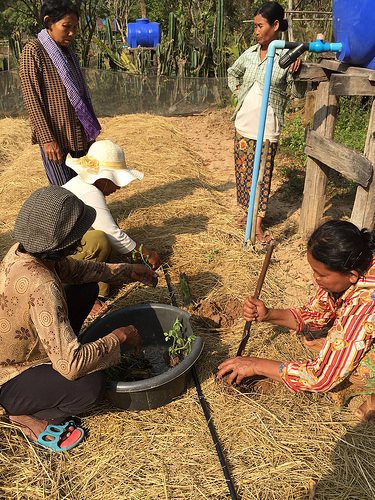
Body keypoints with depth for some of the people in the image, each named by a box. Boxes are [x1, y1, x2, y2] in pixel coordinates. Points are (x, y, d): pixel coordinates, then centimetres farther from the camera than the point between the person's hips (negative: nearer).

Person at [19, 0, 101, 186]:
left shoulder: (67, 51, 16)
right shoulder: (33, 51, -7)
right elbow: (32, 100, -12)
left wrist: (89, 133, 20)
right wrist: (47, 139, -19)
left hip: (78, 135, 7)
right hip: (55, 137, -7)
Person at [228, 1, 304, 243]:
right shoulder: (250, 53, 6)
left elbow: (299, 92, -7)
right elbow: (233, 73, 25)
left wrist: (296, 73, -25)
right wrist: (238, 92, 12)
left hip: (268, 128, -5)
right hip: (244, 124, 5)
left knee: (263, 173, 1)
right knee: (244, 170, 12)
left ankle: (258, 223, 10)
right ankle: (248, 211, 31)